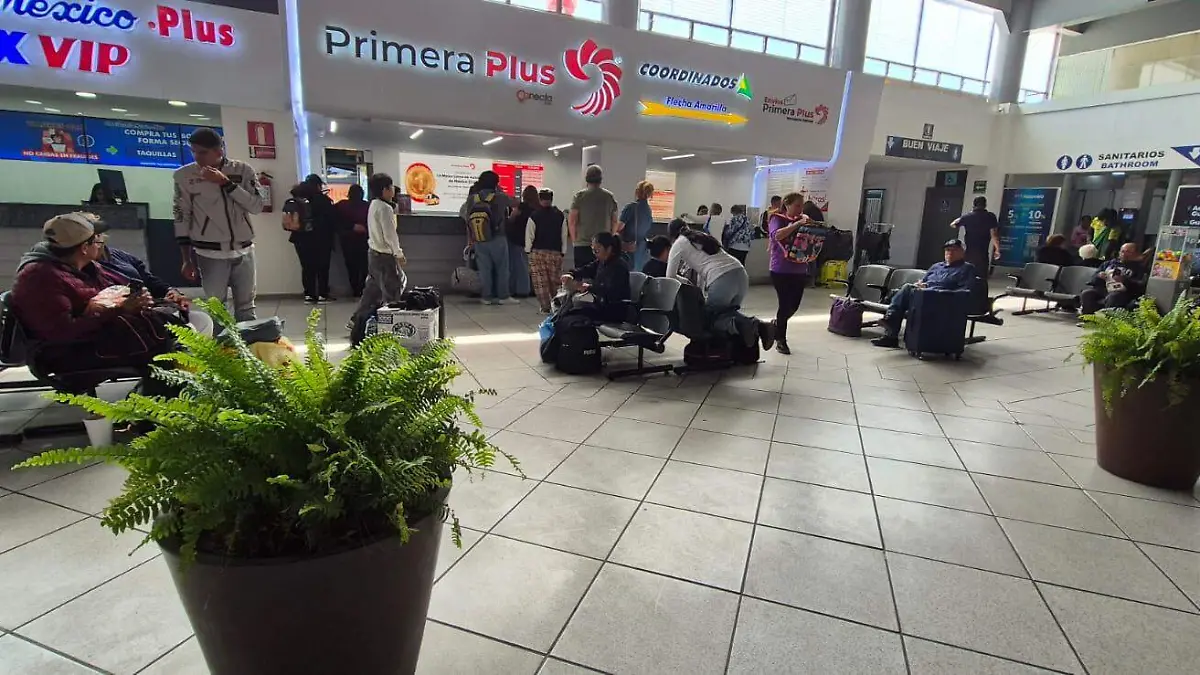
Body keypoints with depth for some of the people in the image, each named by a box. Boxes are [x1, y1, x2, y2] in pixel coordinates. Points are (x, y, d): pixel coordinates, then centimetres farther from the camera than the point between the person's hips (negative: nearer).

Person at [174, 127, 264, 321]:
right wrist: (187, 259, 0)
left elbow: (257, 206, -7)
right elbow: (182, 218, 2)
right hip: (210, 254, -1)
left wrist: (226, 183, -15)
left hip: (244, 251, 2)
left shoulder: (243, 170, 2)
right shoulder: (184, 175, 0)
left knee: (246, 309, 10)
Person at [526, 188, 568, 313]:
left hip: (537, 252, -2)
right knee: (555, 281, 13)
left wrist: (528, 251, 4)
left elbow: (529, 235, -5)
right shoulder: (560, 216, 2)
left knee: (540, 281, 3)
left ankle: (545, 306, 1)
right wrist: (563, 252, 9)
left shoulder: (534, 216, -6)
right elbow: (564, 235, 4)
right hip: (556, 253, 2)